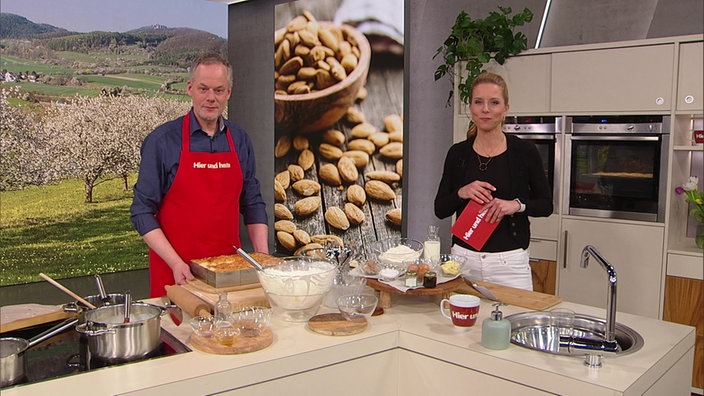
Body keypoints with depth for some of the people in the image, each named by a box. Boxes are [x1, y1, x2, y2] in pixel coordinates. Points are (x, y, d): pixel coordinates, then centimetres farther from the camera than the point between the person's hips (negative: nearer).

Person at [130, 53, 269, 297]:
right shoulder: (162, 141, -7)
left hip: (230, 267, 3)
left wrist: (263, 255, -2)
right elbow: (142, 211, -7)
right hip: (175, 272, -3)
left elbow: (252, 203, 10)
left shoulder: (239, 140, 4)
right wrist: (176, 263, -16)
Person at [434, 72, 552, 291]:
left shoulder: (524, 151, -3)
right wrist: (461, 193, -13)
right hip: (463, 258, 2)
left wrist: (517, 205, -15)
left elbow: (546, 205, 3)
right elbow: (440, 209, 5)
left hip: (509, 263, -2)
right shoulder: (457, 153, 3)